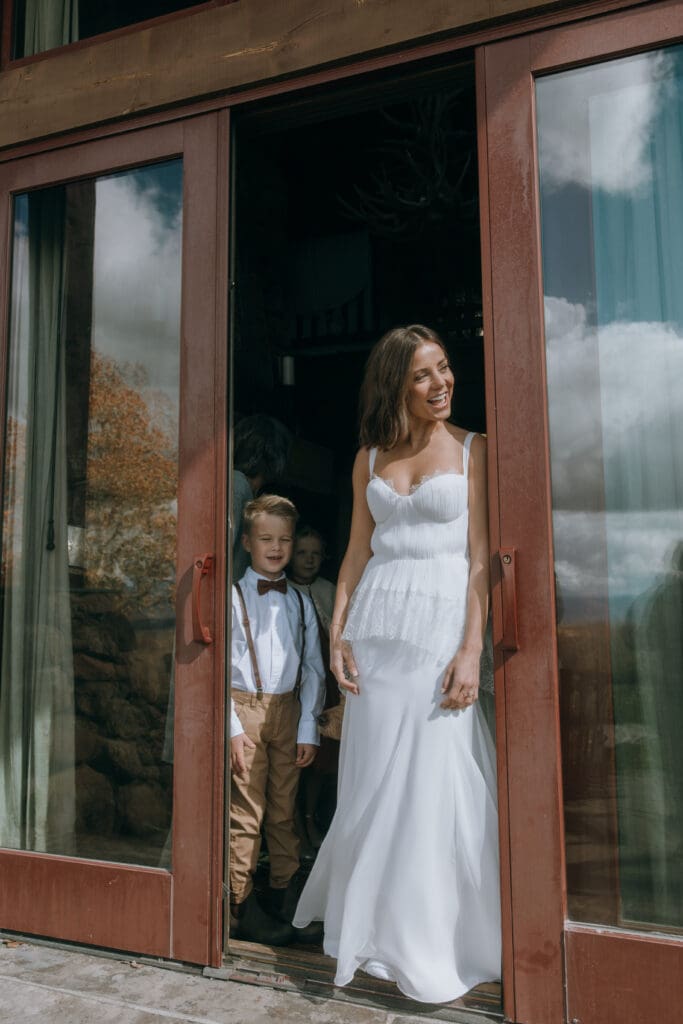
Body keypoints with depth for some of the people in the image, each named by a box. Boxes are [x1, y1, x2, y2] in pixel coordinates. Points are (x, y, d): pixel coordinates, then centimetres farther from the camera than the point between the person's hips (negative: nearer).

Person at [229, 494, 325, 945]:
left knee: (284, 810, 12)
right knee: (246, 811, 0)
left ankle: (287, 902, 24)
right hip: (245, 709, -3)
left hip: (288, 710, 4)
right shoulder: (233, 597, -2)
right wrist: (232, 726, -11)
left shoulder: (301, 601, 10)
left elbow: (313, 667, 9)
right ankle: (244, 906, 13)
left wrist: (308, 727, 3)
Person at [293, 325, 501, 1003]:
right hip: (375, 626, 4)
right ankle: (373, 929, 28)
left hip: (441, 624, -3)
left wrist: (472, 650, -12)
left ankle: (433, 947, 19)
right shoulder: (369, 458, 13)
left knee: (432, 785, 0)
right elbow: (356, 552, 13)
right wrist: (337, 633, 3)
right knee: (371, 785, 8)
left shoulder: (472, 450, 3)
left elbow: (480, 557, -4)